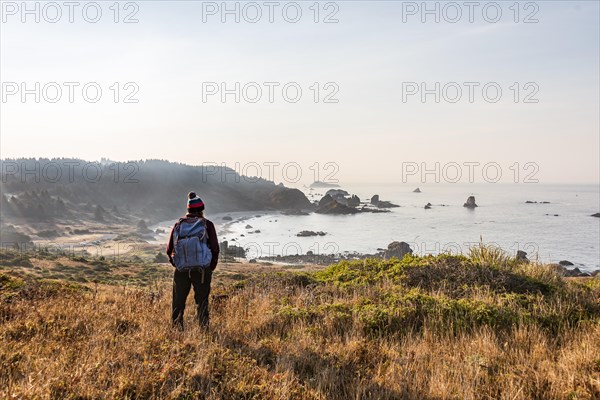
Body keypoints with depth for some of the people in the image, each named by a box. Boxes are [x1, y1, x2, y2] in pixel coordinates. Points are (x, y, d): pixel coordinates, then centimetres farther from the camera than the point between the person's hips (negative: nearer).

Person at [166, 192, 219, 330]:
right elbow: (215, 248, -4)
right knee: (202, 300, 8)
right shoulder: (207, 224, -1)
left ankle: (176, 327, 16)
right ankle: (204, 327, 8)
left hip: (182, 269, 2)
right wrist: (211, 267, 8)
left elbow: (169, 249, 3)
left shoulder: (178, 224, 5)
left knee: (178, 301, 12)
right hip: (202, 269, -1)